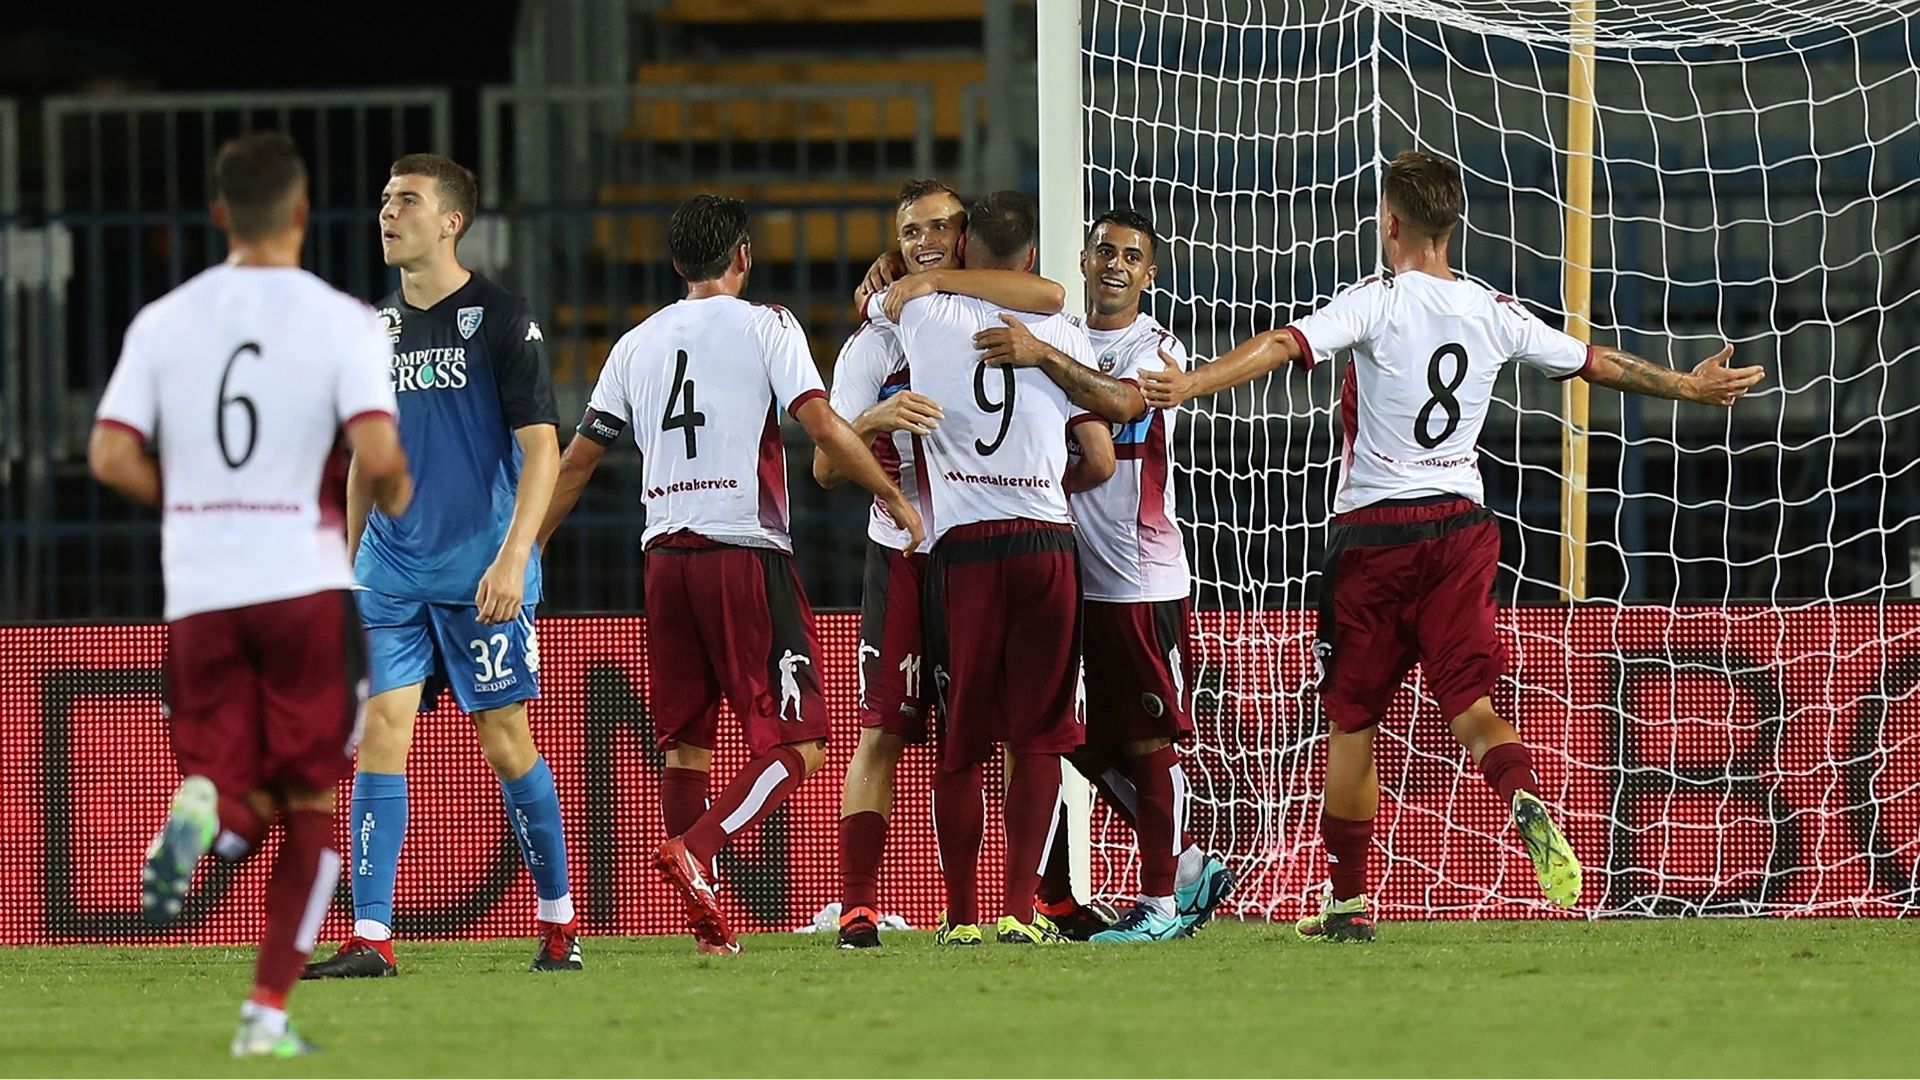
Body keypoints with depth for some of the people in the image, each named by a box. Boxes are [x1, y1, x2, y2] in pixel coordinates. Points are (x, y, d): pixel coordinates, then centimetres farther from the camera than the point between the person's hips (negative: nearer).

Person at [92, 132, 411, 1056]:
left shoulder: (163, 321, 5)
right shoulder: (340, 321, -5)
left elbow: (111, 456, -2)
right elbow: (378, 457, -16)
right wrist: (392, 498, 7)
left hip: (198, 593, 2)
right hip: (306, 587, -2)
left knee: (245, 802, 11)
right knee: (313, 805, 11)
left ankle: (203, 809, -27)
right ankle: (268, 1009, 3)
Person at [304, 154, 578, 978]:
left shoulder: (501, 321, -5)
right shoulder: (374, 330, 12)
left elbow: (541, 449, -9)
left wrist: (512, 558, -19)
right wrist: (347, 568, 19)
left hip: (481, 576, -5)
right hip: (391, 572, 5)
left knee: (506, 741, 1)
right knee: (381, 731, -7)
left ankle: (559, 921, 18)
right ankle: (370, 937, -11)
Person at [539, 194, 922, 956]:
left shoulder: (637, 344, 13)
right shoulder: (763, 326, 1)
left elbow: (576, 461, 14)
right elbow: (820, 422, -11)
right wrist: (894, 495, -2)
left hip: (665, 556, 5)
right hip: (747, 551, -5)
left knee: (685, 743, 11)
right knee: (797, 744, -3)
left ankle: (707, 922, 6)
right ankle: (693, 850, -24)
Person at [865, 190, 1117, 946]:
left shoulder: (923, 313, 4)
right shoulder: (1063, 334, 5)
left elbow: (874, 300, 28)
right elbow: (1100, 460, 6)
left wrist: (899, 284, 49)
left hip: (963, 544, 0)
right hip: (1048, 542, 0)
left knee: (960, 744, 6)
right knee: (1038, 739, 4)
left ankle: (963, 915, 8)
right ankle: (1021, 907, -4)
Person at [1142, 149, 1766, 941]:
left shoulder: (1377, 302, -7)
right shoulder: (1493, 313, 7)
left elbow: (1288, 345, -24)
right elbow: (1599, 364, 18)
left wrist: (1191, 384, -34)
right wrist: (1688, 387, 34)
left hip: (1375, 533, -3)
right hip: (1461, 524, 3)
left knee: (1352, 719, 8)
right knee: (1469, 702, 0)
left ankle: (1346, 901, 13)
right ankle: (1524, 799, -33)